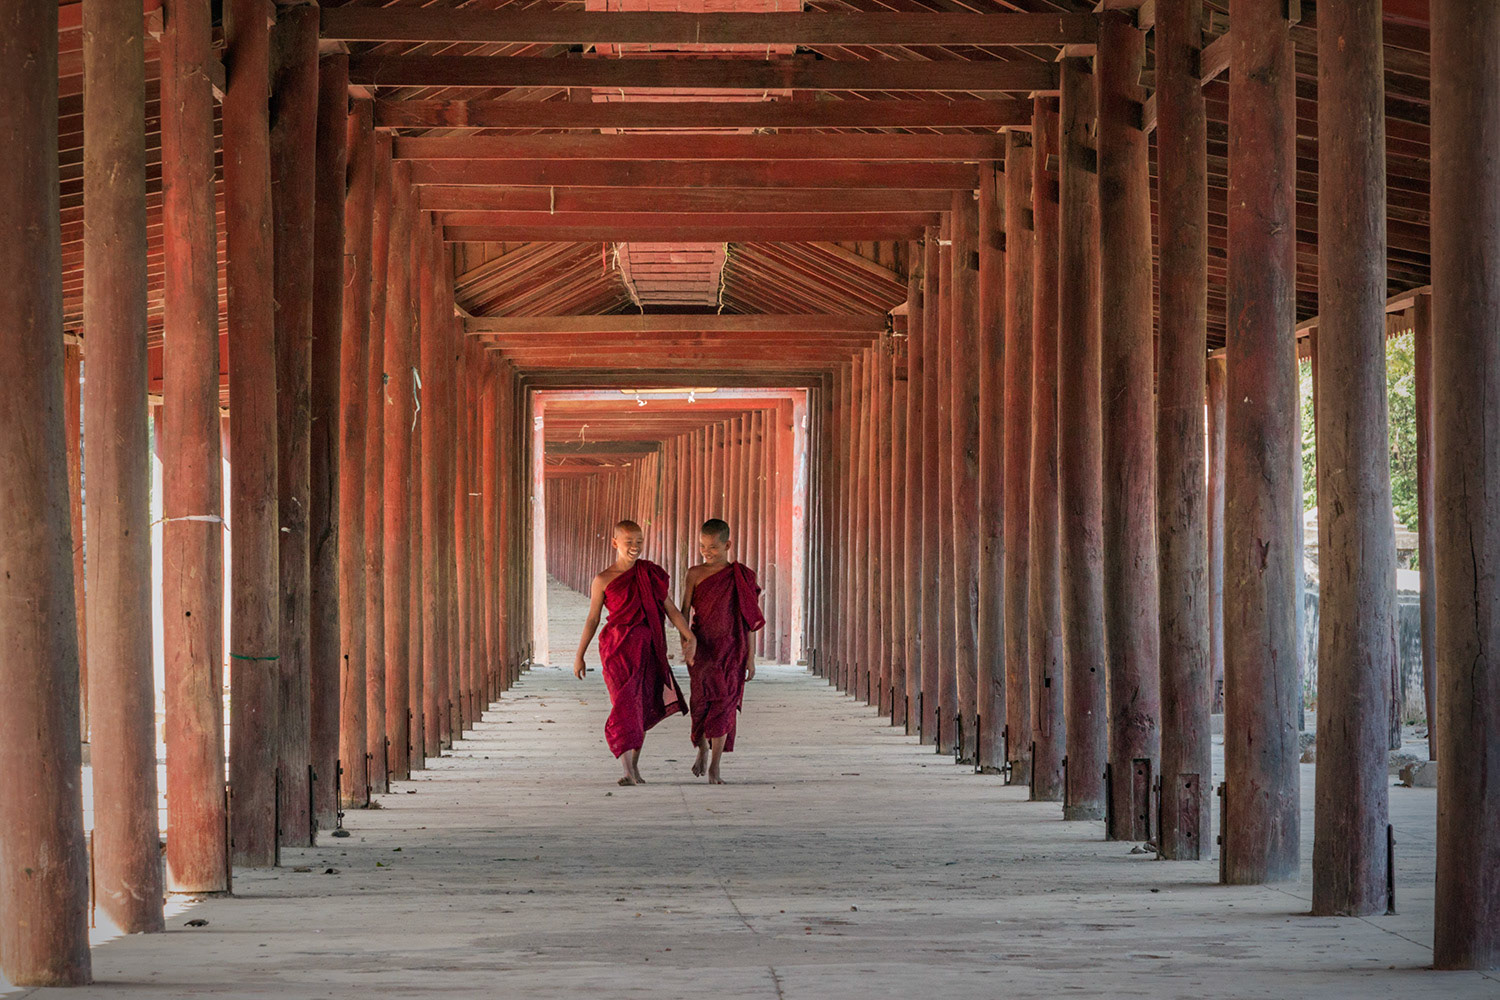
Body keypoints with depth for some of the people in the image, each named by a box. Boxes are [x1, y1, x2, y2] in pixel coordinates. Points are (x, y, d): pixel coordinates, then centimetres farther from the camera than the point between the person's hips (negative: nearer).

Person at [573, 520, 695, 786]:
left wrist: (689, 636, -1)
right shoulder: (603, 580, 1)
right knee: (625, 704, -13)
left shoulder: (650, 574, 9)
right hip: (618, 646, -3)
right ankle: (628, 770, -14)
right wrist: (579, 655, 8)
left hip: (646, 647, 4)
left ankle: (634, 766, 18)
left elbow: (670, 608, 9)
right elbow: (592, 619, 7)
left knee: (643, 707, 6)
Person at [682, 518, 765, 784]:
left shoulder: (741, 577, 4)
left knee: (724, 705, -3)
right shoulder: (695, 574, 4)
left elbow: (749, 620, 8)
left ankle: (714, 767, 5)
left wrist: (750, 656, 7)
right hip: (702, 647, 0)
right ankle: (702, 749, 18)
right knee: (703, 698, -10)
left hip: (732, 648, 0)